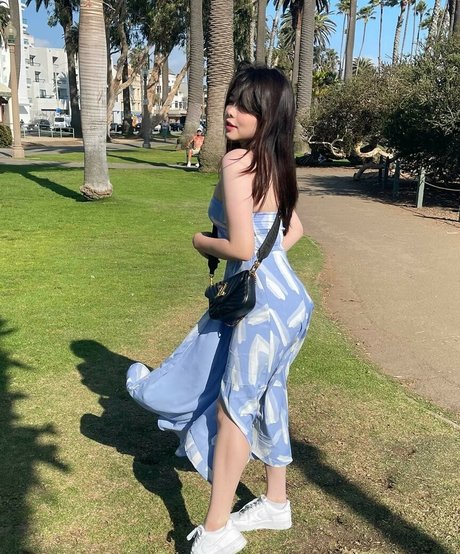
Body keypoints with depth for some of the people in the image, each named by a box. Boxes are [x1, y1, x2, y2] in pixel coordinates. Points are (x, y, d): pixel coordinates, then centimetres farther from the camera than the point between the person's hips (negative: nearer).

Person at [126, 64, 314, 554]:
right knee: (264, 399, 21)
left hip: (263, 303, -9)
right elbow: (294, 230, 19)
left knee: (233, 407, 4)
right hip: (285, 295, 9)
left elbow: (241, 247, -22)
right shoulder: (275, 162, 9)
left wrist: (202, 243, -3)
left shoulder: (237, 162, -18)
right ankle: (276, 504, 39)